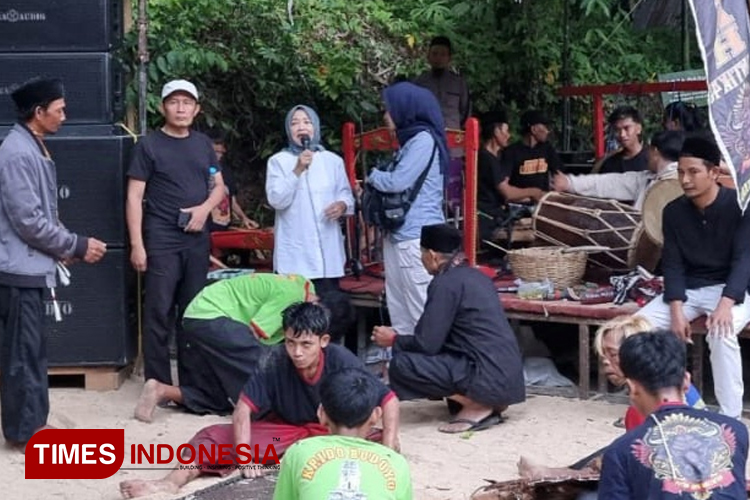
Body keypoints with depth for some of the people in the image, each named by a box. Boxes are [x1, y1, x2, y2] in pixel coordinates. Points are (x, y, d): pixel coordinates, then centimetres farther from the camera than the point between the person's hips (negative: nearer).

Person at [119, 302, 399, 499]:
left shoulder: (342, 362, -22)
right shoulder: (275, 362, -20)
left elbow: (389, 401, -19)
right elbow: (244, 408, -20)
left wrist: (387, 454, -30)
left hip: (333, 433, -1)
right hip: (284, 431, 1)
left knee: (381, 443, -31)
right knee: (215, 435, -19)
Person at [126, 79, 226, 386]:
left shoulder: (203, 144, 10)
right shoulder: (149, 145, -4)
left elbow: (219, 186, 16)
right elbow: (134, 196, -7)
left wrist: (205, 208, -6)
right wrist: (137, 244, -14)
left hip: (197, 239, 5)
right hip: (161, 239, -5)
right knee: (159, 312, -4)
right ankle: (158, 383, 1)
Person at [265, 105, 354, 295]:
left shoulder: (333, 160, 13)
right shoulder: (278, 161, 4)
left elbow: (345, 194, 13)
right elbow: (276, 200, -7)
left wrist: (342, 205, -10)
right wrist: (297, 170, -15)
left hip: (327, 249, 3)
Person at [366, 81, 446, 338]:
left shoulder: (424, 139, -9)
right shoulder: (408, 140, 18)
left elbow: (397, 182, -14)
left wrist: (373, 176, 4)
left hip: (417, 236, -9)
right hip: (399, 233, 9)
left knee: (421, 307, -8)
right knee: (398, 307, 10)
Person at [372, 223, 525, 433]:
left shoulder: (446, 283, -11)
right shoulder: (475, 276, 16)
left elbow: (427, 344, -12)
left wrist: (394, 340, 8)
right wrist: (403, 340, 34)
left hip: (491, 379, -9)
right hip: (509, 374, 9)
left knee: (401, 365, -12)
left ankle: (477, 407, -5)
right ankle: (488, 404, 11)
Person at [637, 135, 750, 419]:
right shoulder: (673, 211, 1)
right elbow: (673, 264, -1)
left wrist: (725, 304, -35)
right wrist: (676, 310, -18)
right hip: (689, 288, 5)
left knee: (721, 332, -36)